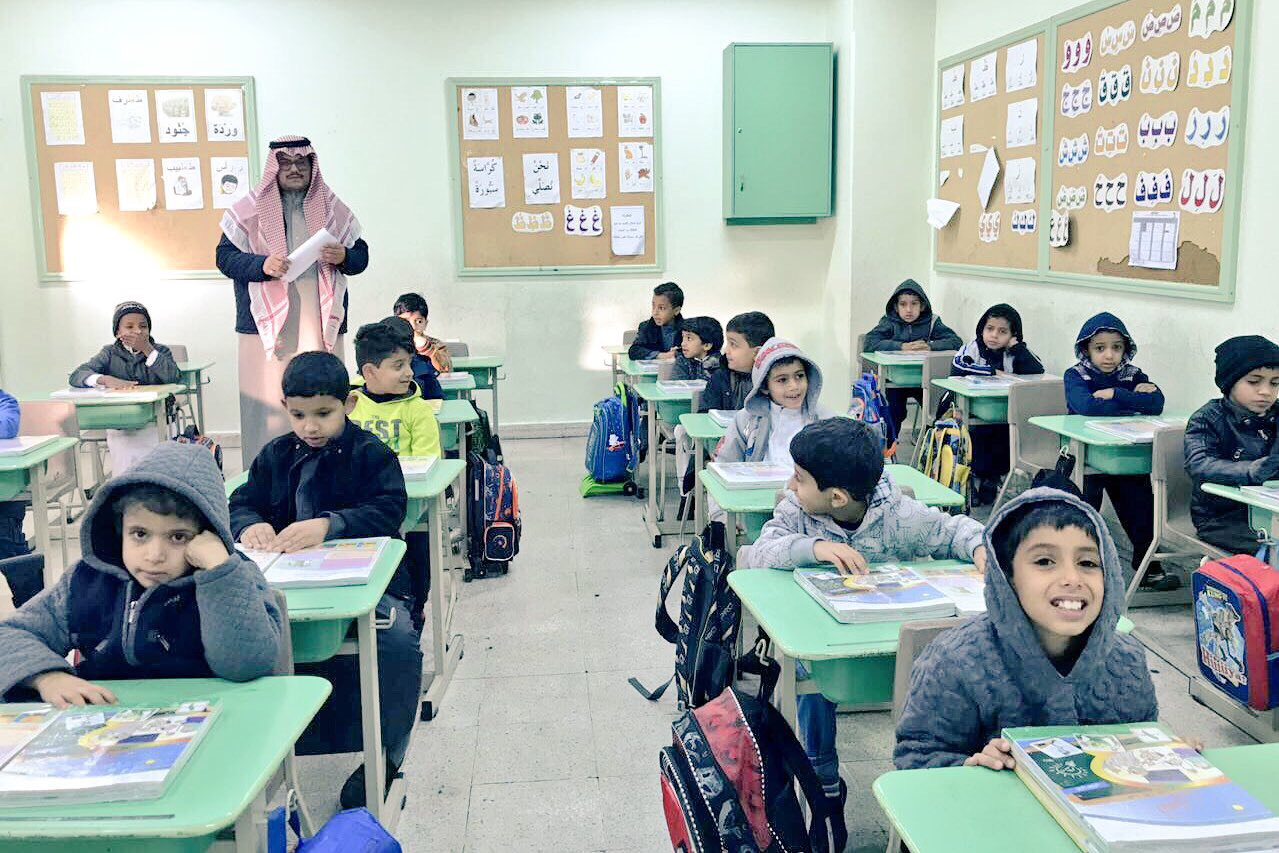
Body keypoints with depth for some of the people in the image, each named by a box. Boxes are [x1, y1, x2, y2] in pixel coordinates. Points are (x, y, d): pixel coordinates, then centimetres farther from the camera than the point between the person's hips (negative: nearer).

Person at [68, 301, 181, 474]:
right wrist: (106, 379, -21)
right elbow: (75, 376, -3)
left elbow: (174, 377, -11)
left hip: (153, 424, -1)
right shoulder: (110, 353, 11)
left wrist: (147, 349, -10)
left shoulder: (160, 351, 9)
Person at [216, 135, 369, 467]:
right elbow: (225, 256, 1)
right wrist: (262, 265, -18)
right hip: (268, 324, -2)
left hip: (321, 326, 2)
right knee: (270, 404, -6)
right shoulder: (250, 208, 5)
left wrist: (343, 257, -9)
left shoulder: (332, 207, 13)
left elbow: (361, 255, 15)